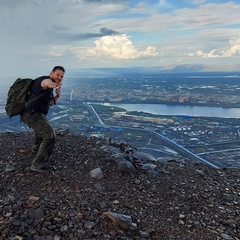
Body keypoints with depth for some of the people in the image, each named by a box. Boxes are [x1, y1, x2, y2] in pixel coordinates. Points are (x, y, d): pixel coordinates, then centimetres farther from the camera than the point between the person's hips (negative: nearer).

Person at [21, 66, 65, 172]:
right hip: (32, 113, -11)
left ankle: (36, 150, 63)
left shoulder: (50, 89, 18)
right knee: (50, 136, -17)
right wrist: (50, 84, -65)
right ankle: (37, 164, -10)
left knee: (42, 130, 37)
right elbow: (46, 82, -42)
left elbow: (49, 103, 18)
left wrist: (57, 96, 2)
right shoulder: (46, 80, -15)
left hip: (31, 113, 11)